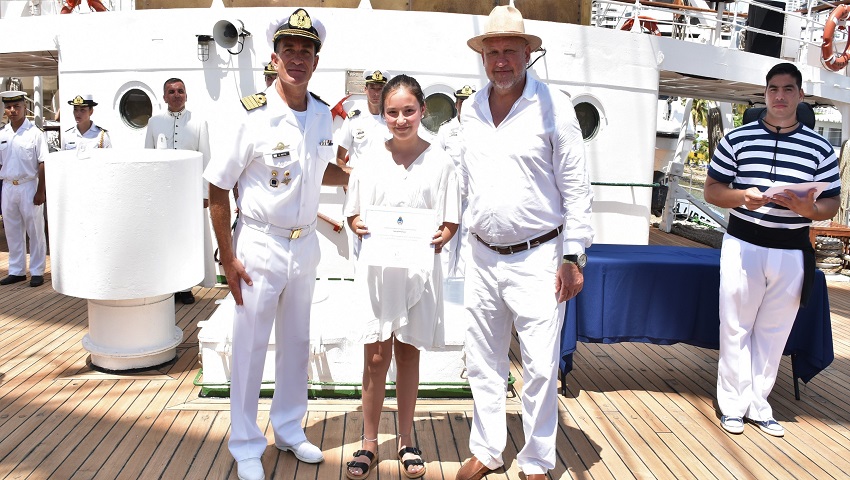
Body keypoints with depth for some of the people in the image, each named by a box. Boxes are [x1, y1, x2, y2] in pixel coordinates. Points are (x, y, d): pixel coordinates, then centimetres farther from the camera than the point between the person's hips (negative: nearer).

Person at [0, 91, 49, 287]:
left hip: (29, 186, -5)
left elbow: (43, 164, -9)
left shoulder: (35, 133, -7)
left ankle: (37, 272, 10)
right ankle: (16, 271, 22)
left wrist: (40, 191, -13)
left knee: (35, 231, 2)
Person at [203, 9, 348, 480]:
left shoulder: (322, 114, 0)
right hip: (260, 246, -5)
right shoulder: (253, 115, -17)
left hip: (305, 244, 6)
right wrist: (227, 258, -12)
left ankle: (289, 429, 37)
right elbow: (218, 187, -11)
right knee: (250, 348, 6)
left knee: (297, 343, 17)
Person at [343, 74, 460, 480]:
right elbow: (353, 213, 8)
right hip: (376, 267, 0)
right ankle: (369, 442, 20)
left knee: (408, 354, 11)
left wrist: (441, 238, -18)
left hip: (419, 268, 0)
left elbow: (451, 221, 2)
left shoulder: (439, 161, -1)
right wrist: (359, 226, -13)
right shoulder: (369, 159, 3)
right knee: (376, 357, 2)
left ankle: (406, 440, 27)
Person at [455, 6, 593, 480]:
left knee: (540, 368, 2)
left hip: (537, 258, -5)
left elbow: (576, 187, -7)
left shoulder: (554, 106, -7)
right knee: (484, 364, 14)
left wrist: (573, 257, -10)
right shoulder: (470, 109, 7)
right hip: (483, 258, 5)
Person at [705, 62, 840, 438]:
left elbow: (831, 204, 5)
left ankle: (758, 404, 24)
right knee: (736, 328, 4)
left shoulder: (820, 149, 4)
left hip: (791, 252, 2)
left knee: (774, 332, 10)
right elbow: (712, 189, 2)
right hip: (743, 245, -1)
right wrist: (742, 196, -18)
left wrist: (809, 208, -18)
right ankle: (733, 404, 17)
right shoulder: (737, 139, 1)